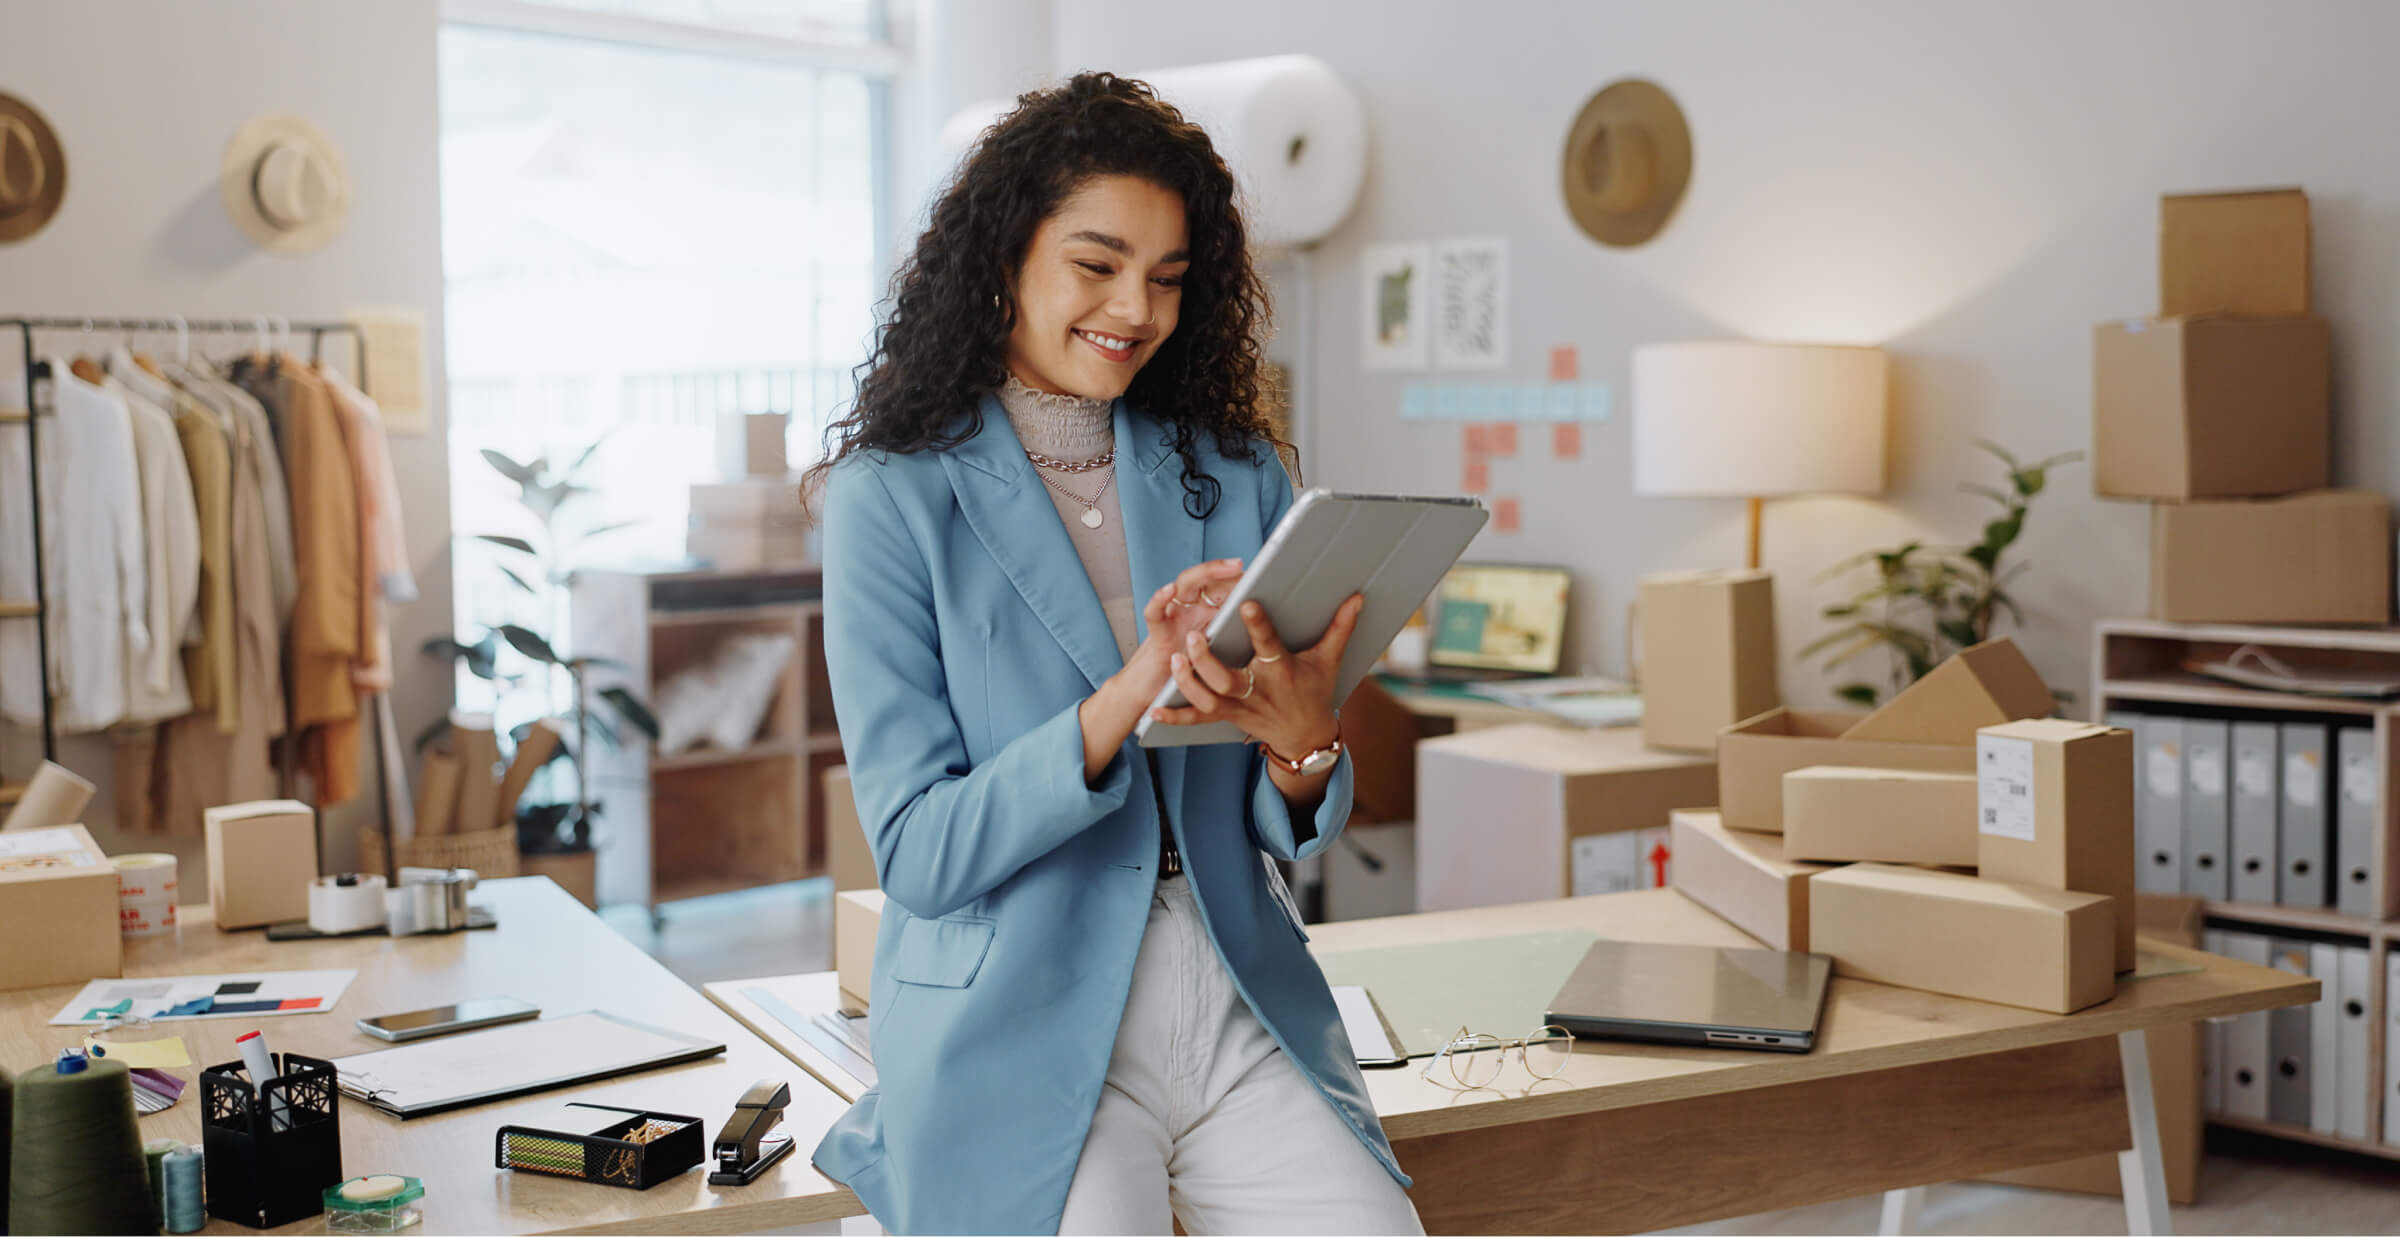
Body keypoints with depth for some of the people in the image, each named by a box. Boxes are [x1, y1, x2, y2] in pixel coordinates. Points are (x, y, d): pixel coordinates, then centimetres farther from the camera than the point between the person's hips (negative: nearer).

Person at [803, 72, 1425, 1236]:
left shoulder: (1235, 476, 10)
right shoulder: (896, 498, -2)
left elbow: (1291, 834, 10)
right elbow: (917, 853, -8)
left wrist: (1306, 737, -14)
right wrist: (1125, 699, -22)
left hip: (1246, 1014, 3)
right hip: (1020, 1034, -3)